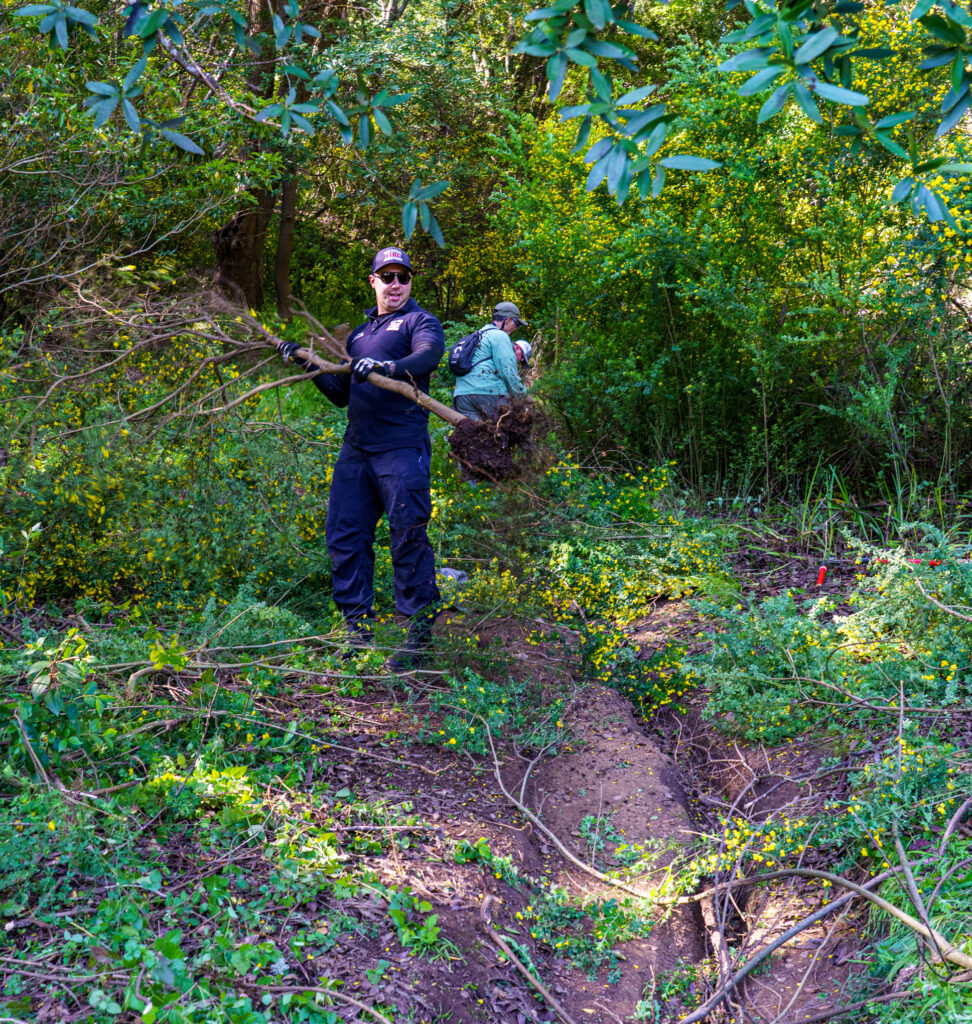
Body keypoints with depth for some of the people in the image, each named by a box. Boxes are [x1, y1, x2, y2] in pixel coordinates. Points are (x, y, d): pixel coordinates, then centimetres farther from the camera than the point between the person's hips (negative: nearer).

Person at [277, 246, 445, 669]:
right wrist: (308, 364, 20)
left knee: (408, 539, -7)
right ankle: (359, 630, 14)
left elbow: (430, 354, -19)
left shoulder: (419, 321, 5)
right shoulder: (359, 334, 25)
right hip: (356, 449, 7)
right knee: (344, 538, 5)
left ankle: (419, 634, 1)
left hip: (402, 449, -7)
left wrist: (388, 367, -36)